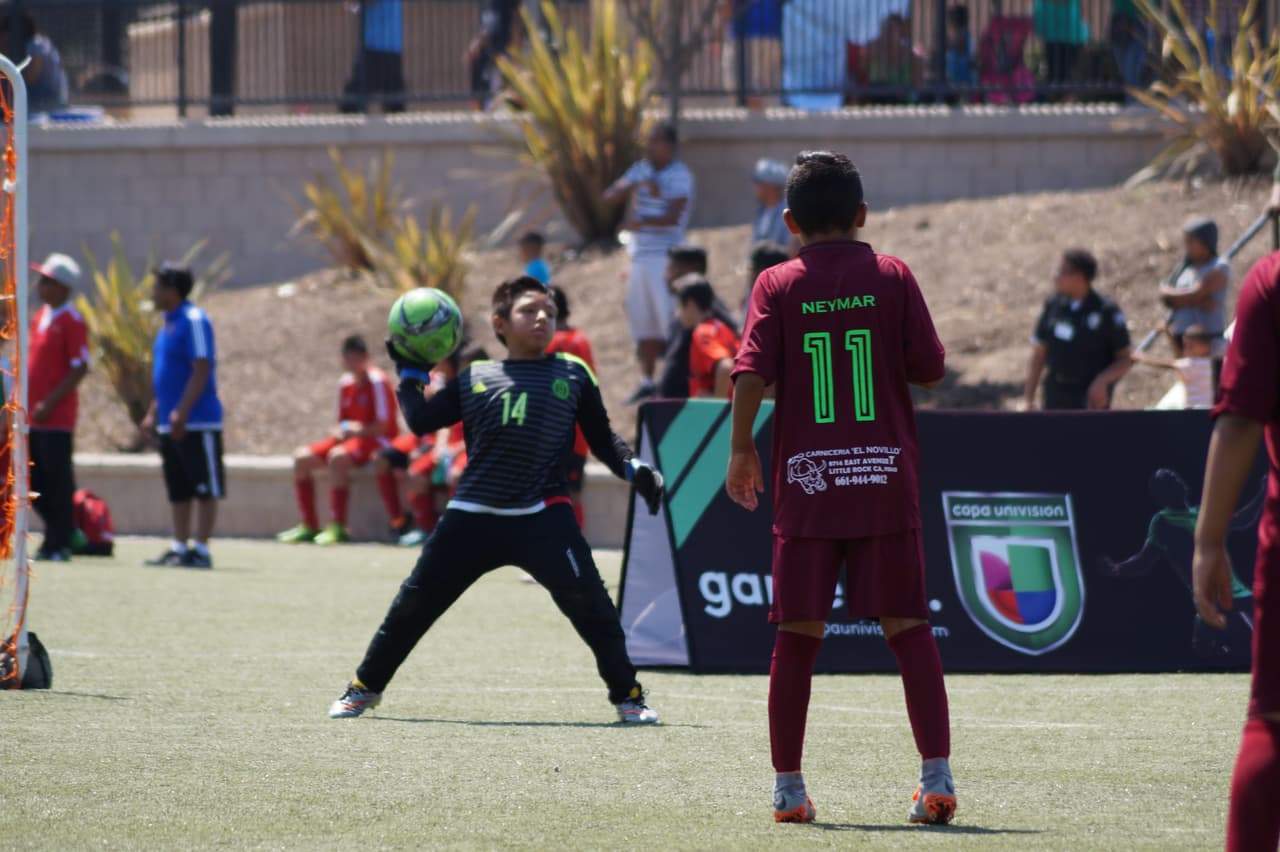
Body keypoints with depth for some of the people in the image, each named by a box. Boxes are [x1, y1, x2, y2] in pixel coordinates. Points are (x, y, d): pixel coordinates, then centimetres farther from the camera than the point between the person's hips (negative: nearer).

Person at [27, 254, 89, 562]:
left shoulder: (71, 321, -11)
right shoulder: (40, 317, 14)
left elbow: (80, 368, -15)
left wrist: (49, 403, -19)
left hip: (57, 418, -8)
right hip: (33, 416, 8)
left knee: (57, 479, -3)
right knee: (34, 480, 10)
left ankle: (60, 544, 2)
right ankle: (56, 534, 19)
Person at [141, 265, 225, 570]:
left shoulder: (194, 321, -13)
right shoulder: (170, 323, 15)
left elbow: (201, 370, -19)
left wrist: (182, 412, -24)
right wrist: (154, 412, 19)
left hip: (198, 422, -9)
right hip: (172, 426, 9)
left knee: (205, 488, -4)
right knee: (178, 491, 11)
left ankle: (200, 549, -4)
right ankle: (179, 546, 16)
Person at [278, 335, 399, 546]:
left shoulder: (377, 381, -12)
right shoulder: (346, 383, 10)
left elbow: (382, 426, -14)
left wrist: (354, 431, -11)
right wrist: (341, 431, -5)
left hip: (376, 442, -8)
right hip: (349, 439, 8)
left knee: (338, 456, -37)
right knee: (302, 457, -6)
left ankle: (338, 528, -36)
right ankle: (309, 526, -4)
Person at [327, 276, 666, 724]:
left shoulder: (572, 375, 12)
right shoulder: (474, 379, 14)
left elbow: (603, 440, 14)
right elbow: (422, 420, 10)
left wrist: (635, 469, 0)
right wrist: (410, 372, 14)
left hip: (543, 518, -2)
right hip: (472, 517, 2)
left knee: (588, 600, -17)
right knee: (415, 603, 8)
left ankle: (627, 696, -3)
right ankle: (365, 687, 25)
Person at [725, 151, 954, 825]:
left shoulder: (778, 286, 1)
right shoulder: (892, 277, 1)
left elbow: (751, 373, -8)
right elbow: (929, 371, 2)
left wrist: (741, 448, 4)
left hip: (806, 486, 0)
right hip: (886, 481, 0)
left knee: (798, 635, 6)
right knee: (907, 627, 2)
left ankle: (787, 787, 8)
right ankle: (937, 775, -7)